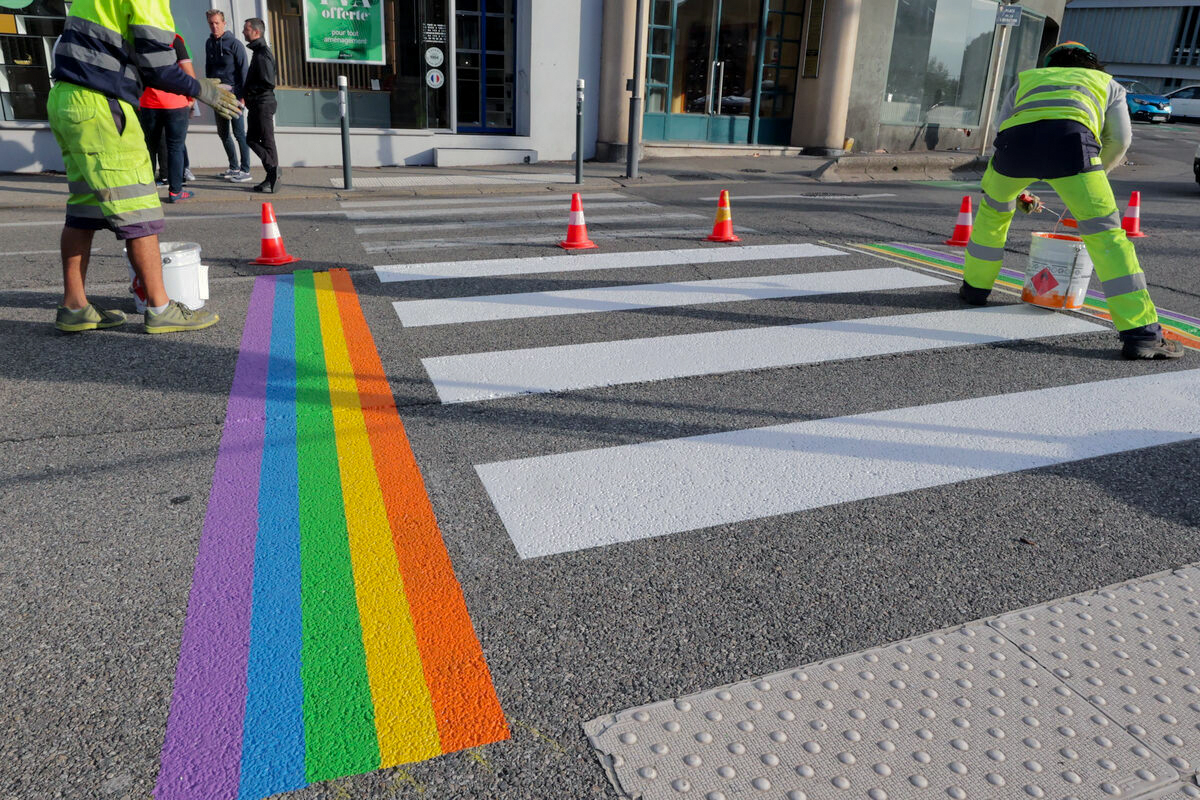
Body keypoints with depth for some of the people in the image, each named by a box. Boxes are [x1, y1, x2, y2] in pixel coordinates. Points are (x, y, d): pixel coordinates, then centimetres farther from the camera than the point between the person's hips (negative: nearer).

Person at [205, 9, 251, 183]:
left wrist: (243, 96, -14)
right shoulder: (209, 43, 12)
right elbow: (208, 68, 18)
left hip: (233, 93, -7)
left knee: (239, 133, -6)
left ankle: (245, 171, -2)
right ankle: (234, 167, 20)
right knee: (223, 132, 10)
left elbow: (243, 70, -9)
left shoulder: (234, 43, -6)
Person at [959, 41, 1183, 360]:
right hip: (1071, 136, -2)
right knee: (1105, 233, 0)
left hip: (1015, 135, 2)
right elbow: (1120, 140, 26)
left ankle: (975, 286, 39)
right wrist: (1092, 177, 43)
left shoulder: (1026, 78, 42)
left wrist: (1017, 194, 48)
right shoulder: (1107, 83, 38)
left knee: (993, 210, 31)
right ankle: (1140, 333, -6)